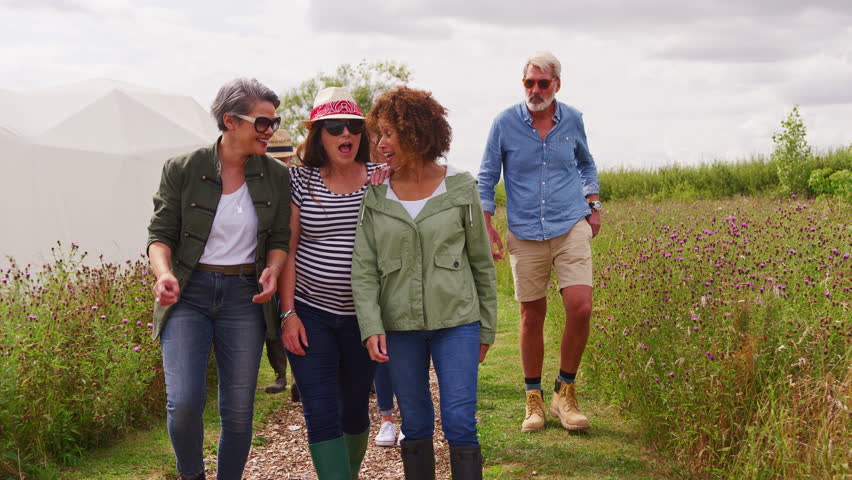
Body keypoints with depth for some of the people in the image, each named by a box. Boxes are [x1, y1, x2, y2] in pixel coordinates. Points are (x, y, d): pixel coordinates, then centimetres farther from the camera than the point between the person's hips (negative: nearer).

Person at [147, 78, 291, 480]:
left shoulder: (276, 177, 4)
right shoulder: (182, 170, -4)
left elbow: (279, 239, 9)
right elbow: (161, 233, -2)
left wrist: (272, 270, -12)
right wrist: (164, 273, -22)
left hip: (244, 296, 3)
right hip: (189, 294, -2)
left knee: (239, 412, 4)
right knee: (184, 402, -16)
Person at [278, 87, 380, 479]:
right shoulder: (301, 180, -3)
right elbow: (287, 249, -2)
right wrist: (288, 314, -7)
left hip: (363, 315, 2)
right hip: (310, 314, -1)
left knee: (355, 408, 14)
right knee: (321, 413, -6)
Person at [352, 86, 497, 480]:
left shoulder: (460, 189, -2)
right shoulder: (375, 197, 1)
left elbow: (482, 263, 6)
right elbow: (363, 269, -3)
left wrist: (486, 329, 7)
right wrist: (371, 327, -16)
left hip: (456, 321, -2)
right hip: (399, 326, 2)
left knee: (460, 425, -6)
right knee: (416, 427, 10)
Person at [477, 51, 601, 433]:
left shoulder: (572, 120, 4)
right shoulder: (505, 123, -2)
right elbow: (486, 178, 5)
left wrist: (593, 205, 12)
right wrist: (486, 227, -2)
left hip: (571, 228, 1)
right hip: (526, 234, -1)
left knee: (580, 307, -13)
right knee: (532, 316, 5)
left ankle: (565, 391, 5)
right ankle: (533, 398, 20)